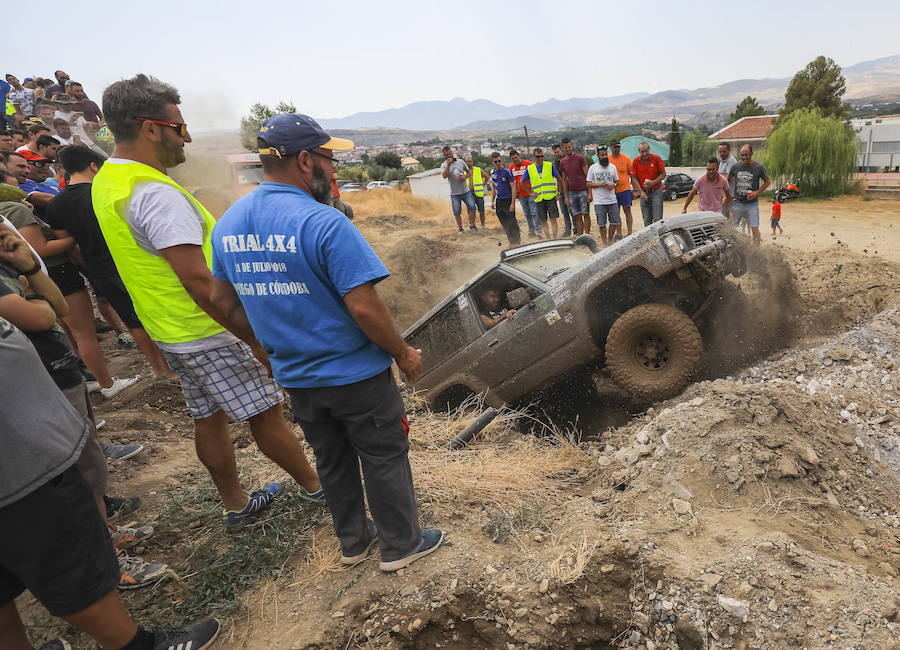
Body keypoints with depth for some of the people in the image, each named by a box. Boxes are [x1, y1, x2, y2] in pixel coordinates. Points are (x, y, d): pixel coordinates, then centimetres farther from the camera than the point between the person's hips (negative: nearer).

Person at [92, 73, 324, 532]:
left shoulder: (107, 181, 9)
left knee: (208, 419, 18)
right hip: (212, 333, -10)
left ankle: (236, 506, 34)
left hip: (171, 333, 10)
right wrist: (257, 339, -24)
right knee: (265, 415, 5)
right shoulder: (156, 193, -24)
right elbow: (199, 282, -30)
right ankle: (314, 488, 25)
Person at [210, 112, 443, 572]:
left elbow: (222, 300, 10)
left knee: (332, 461, 23)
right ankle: (400, 545, 31)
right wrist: (404, 354, -10)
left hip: (295, 377, 7)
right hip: (356, 375, -6)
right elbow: (364, 308, -24)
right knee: (385, 460, 13)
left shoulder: (228, 223, 1)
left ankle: (353, 541, 40)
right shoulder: (324, 223, -23)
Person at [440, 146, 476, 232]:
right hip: (454, 194, -1)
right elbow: (444, 176, -22)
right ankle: (460, 228, 18)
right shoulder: (444, 165, -3)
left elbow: (469, 171, 14)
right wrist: (448, 165, -27)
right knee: (457, 212, 2)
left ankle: (472, 225, 12)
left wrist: (465, 177, -6)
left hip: (466, 191, 2)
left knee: (472, 207, -4)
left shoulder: (460, 162, 4)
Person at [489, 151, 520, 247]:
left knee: (512, 222, -4)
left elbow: (513, 188, -12)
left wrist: (513, 203, -17)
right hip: (499, 201, 6)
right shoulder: (493, 173, 7)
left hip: (508, 200, -6)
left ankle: (516, 241, 6)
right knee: (504, 223, 11)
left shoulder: (507, 172, -11)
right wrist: (492, 201, 14)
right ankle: (511, 240, 23)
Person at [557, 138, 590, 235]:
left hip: (583, 191, -3)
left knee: (586, 214, -1)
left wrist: (590, 193, -10)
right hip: (571, 193, 3)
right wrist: (566, 196, 7)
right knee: (577, 216, 4)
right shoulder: (562, 162, 8)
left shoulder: (580, 158, -4)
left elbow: (587, 176, -5)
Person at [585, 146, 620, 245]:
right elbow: (588, 184, 0)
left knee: (615, 222, 5)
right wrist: (600, 184, -15)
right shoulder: (593, 168, 2)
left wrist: (613, 185, -8)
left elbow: (617, 181, 16)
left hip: (612, 200, 3)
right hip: (599, 202, -3)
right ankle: (604, 243, 15)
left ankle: (610, 240, 22)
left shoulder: (612, 167, 10)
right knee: (601, 224, 2)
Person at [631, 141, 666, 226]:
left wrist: (653, 182, -17)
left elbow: (663, 174, -1)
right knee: (647, 220, 6)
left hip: (656, 191, -2)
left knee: (657, 219, -6)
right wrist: (641, 191, -7)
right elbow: (634, 178, 2)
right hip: (644, 193, 2)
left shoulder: (656, 158, -6)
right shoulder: (636, 161, -1)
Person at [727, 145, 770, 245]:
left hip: (752, 204, -2)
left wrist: (757, 193, -8)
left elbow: (767, 181, 6)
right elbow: (728, 180, 14)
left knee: (754, 228, -3)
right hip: (737, 203, 2)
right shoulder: (735, 167, -1)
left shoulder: (759, 168, -5)